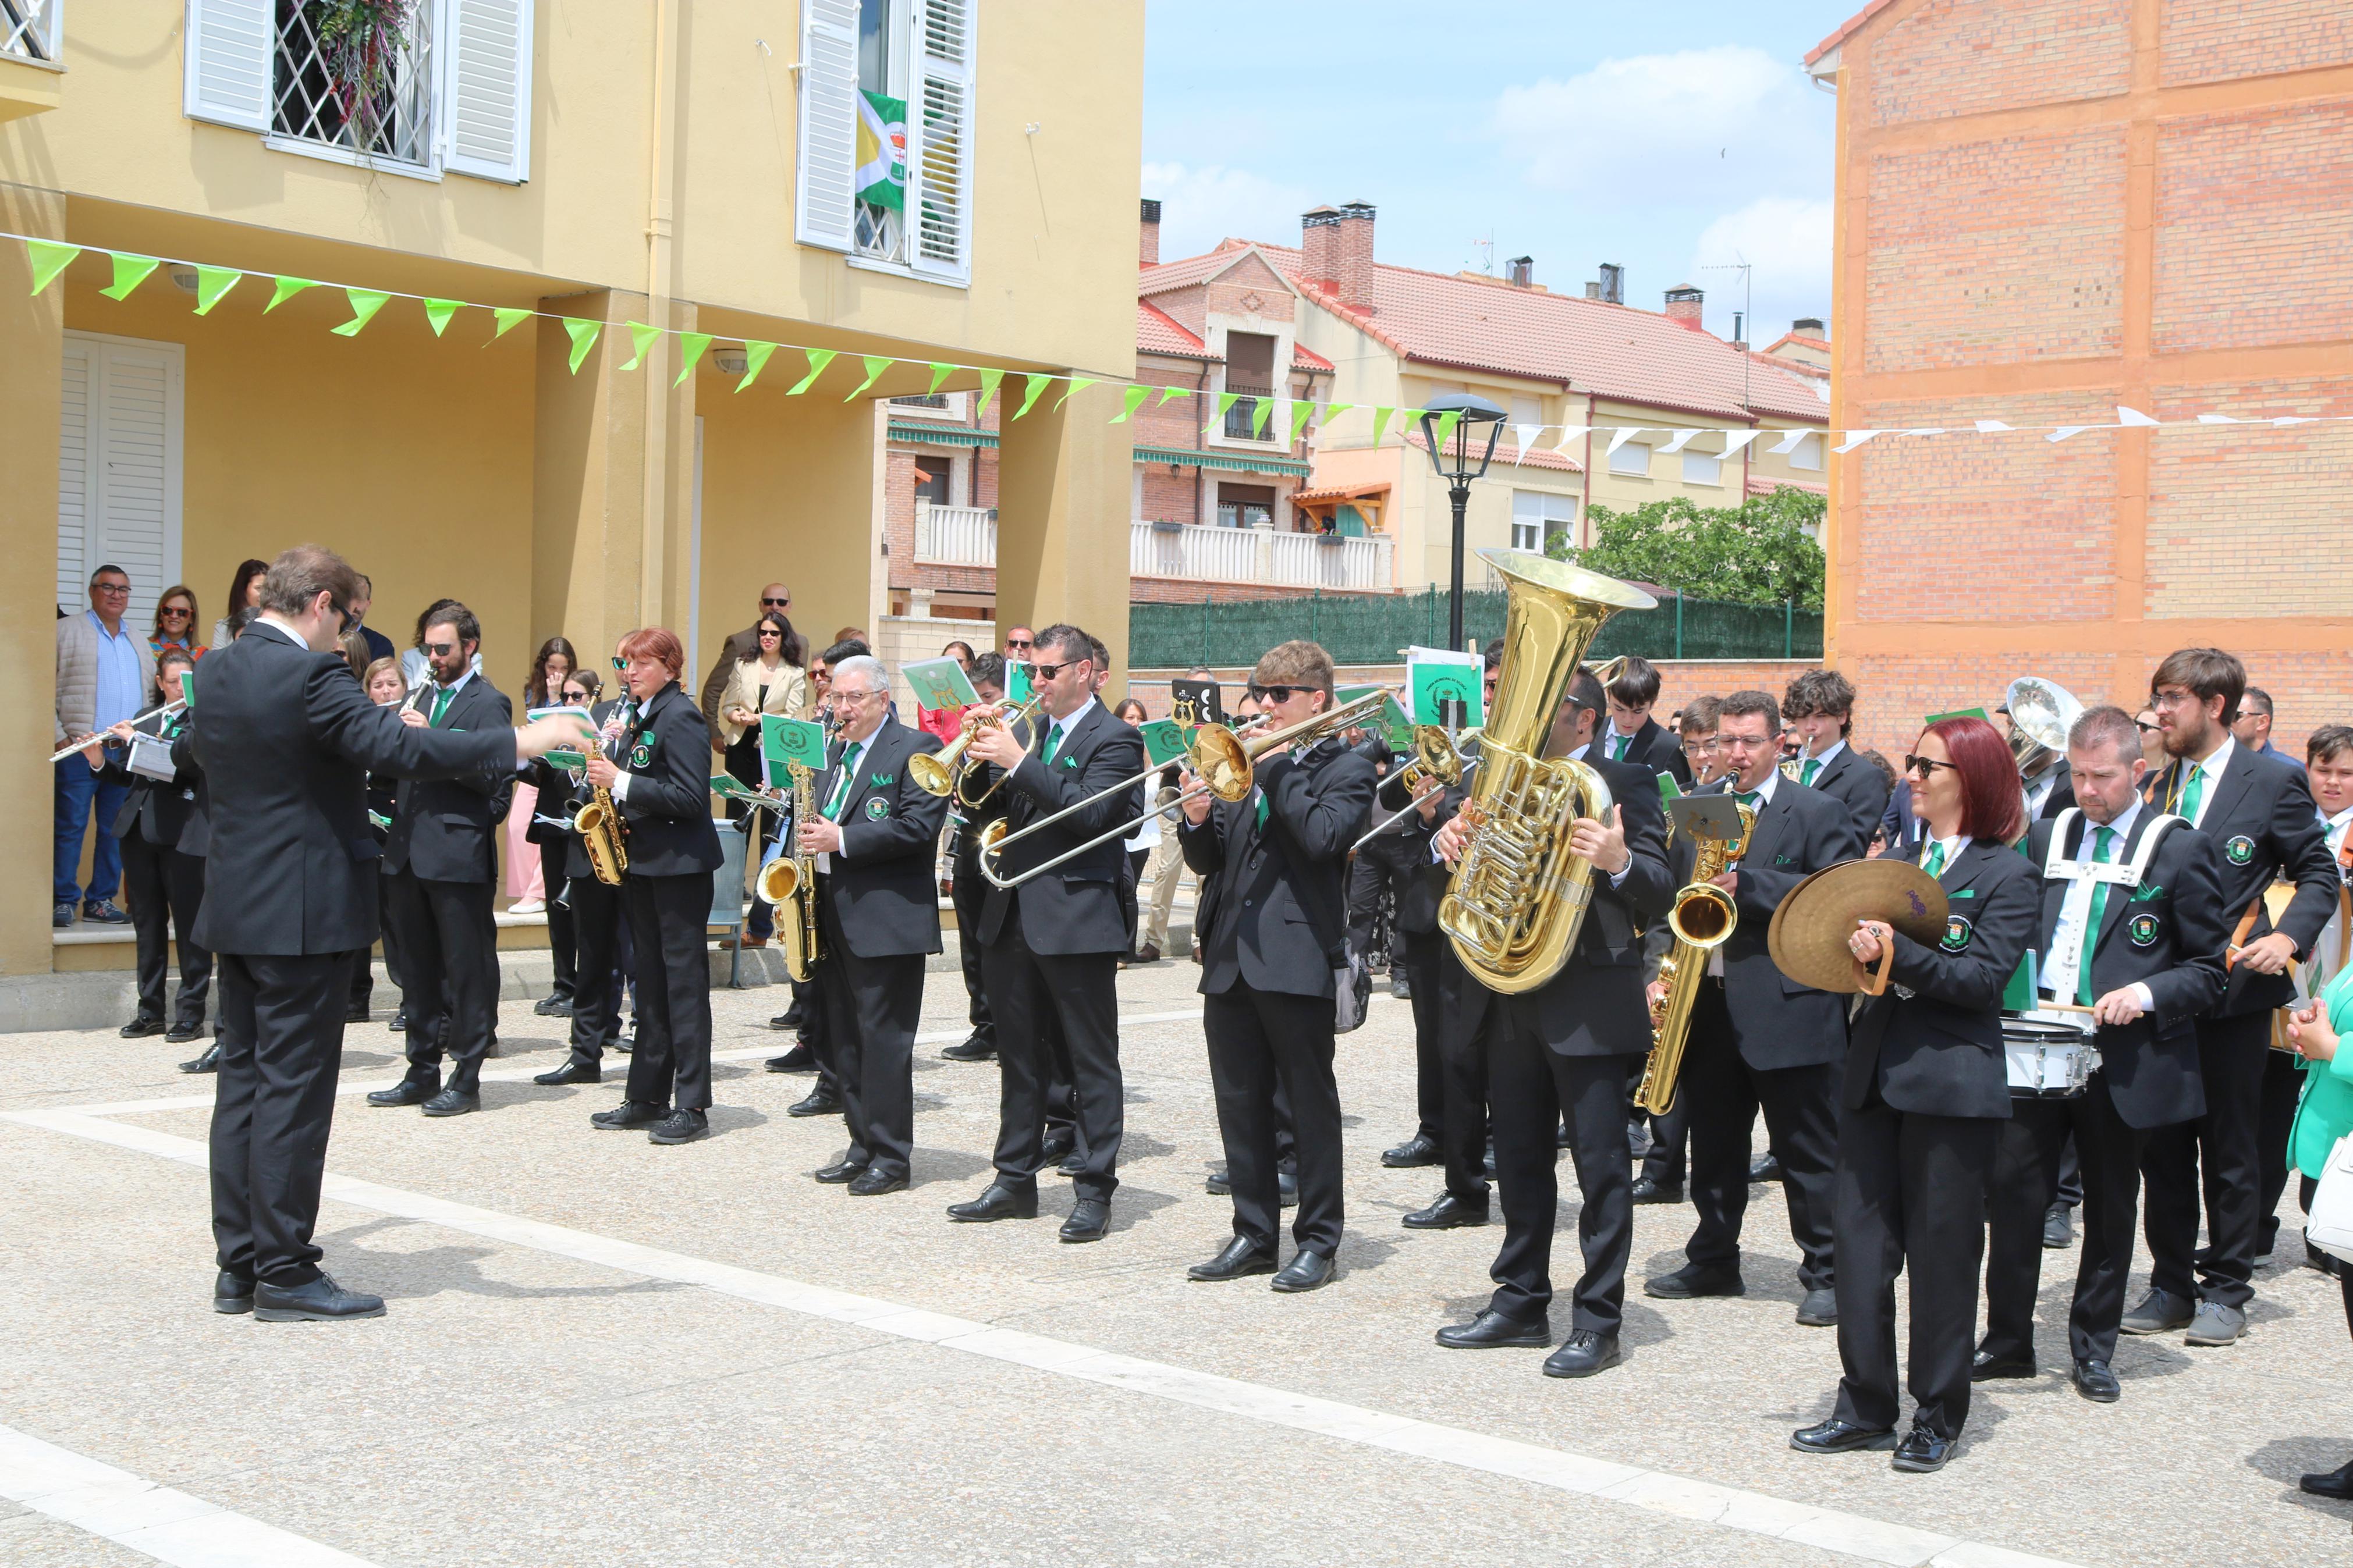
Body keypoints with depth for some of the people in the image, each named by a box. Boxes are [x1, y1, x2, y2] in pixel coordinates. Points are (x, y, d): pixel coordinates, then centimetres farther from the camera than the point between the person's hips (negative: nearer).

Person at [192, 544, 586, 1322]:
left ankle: (239, 1265, 18)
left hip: (235, 911, 9)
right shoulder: (308, 676, -18)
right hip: (304, 914, -9)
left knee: (244, 1081, 12)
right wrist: (524, 740, -27)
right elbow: (401, 748, -28)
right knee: (294, 1090, -2)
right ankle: (284, 1275, 3)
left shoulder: (214, 672, 8)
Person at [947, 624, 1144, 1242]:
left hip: (1076, 919, -7)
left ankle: (1095, 1191, 5)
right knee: (1020, 1057, 14)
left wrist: (1019, 762, -21)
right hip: (1013, 916, 7)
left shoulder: (1113, 739, -6)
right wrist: (983, 757, -5)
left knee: (1092, 1062, 0)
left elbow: (1088, 810, -21)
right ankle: (1015, 1180, 23)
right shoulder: (1031, 731, 14)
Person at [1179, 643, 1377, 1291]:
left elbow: (1323, 836, -19)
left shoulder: (1346, 769, 0)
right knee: (1239, 1101, 9)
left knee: (1310, 1102, 2)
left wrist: (1278, 766, -13)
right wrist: (1197, 822, -6)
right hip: (1231, 955, 6)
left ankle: (1318, 1239, 9)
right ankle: (1254, 1233, 19)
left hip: (1298, 955, -6)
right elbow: (1209, 861, 15)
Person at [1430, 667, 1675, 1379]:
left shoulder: (1625, 784, -4)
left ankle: (1598, 1322, 5)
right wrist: (1447, 841, -7)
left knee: (1601, 1165, -1)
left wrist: (1618, 861, -33)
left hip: (1588, 1002, -6)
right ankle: (1521, 1302, 26)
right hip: (1507, 1000, 6)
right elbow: (1465, 869, 15)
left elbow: (1660, 896, -12)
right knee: (1518, 1157, 15)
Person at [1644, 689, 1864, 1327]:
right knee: (1714, 1146, 15)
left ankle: (1824, 1274, 11)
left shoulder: (1818, 812, -4)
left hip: (1787, 1007, -5)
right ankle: (1714, 1261, 28)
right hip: (1708, 1004, 6)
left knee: (1808, 1152, 2)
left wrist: (1748, 884, -22)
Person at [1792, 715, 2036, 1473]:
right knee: (1859, 1241, 6)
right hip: (1874, 1075, 6)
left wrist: (1897, 952, -24)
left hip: (1951, 1086, -6)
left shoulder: (2009, 876, -4)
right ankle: (1866, 1407, 17)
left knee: (1941, 1254, 3)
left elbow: (1983, 978, -14)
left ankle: (1939, 1416, 16)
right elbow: (1870, 951, 14)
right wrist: (1857, 941, -7)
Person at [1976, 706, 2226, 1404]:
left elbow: (2210, 969, -1)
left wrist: (2148, 993, -18)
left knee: (2111, 1208, 9)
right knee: (2014, 1191, 1)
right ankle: (2007, 1340, 14)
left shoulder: (2179, 849, -3)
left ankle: (2093, 1350, 22)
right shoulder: (2046, 838, 9)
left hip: (2123, 1059, -3)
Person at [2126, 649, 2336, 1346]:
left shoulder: (2274, 783, -5)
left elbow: (2320, 874, -1)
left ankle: (2226, 1290, 16)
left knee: (2231, 1151, 5)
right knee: (2163, 1147, 9)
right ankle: (2172, 1285, 20)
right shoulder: (2157, 786, 9)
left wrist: (2290, 937, -16)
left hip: (2233, 994, -4)